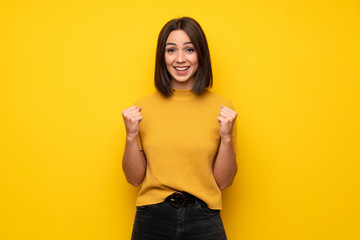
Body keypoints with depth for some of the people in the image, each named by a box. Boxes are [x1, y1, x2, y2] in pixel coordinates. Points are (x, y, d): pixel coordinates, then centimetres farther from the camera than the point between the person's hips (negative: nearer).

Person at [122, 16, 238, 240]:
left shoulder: (221, 107, -3)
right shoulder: (144, 106, -1)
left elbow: (224, 181, -1)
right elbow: (135, 178, 2)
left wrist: (227, 137, -15)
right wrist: (131, 136, -12)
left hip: (203, 221, 0)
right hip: (152, 220, 1)